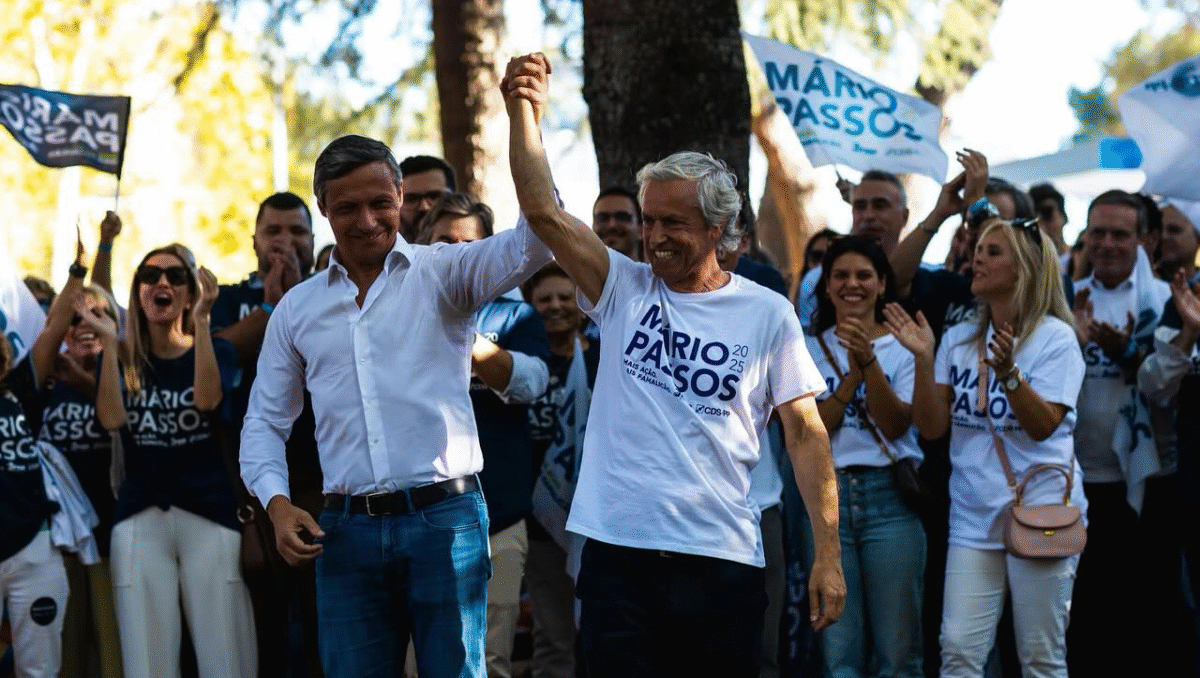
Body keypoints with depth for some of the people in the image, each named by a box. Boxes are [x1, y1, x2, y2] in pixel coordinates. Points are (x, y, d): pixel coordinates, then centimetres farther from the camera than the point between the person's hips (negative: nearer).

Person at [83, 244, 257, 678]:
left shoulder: (216, 350, 8)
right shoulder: (123, 359, 11)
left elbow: (207, 399, -13)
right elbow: (112, 418, -8)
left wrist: (201, 322, -18)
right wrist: (107, 340, -10)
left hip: (210, 514, -1)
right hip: (139, 518, 1)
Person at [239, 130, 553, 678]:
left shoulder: (443, 274, 1)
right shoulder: (297, 309, 13)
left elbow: (533, 241, -15)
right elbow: (265, 421, 19)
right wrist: (277, 503, 1)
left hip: (445, 518, -3)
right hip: (348, 530, 3)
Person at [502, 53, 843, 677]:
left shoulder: (768, 314, 3)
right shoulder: (623, 289, 7)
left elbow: (805, 434, 3)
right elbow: (542, 210, -4)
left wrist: (828, 556, -3)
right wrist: (523, 109, -15)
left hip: (721, 559, -1)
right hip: (617, 553, 1)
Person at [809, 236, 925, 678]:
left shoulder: (901, 347, 3)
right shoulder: (811, 350, 8)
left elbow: (895, 425, -7)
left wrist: (868, 359, -19)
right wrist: (852, 373, -13)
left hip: (889, 497, -1)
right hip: (828, 496, 1)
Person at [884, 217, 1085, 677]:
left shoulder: (1055, 338, -4)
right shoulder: (958, 340, 9)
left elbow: (1042, 426, -14)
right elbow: (932, 427, 3)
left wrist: (1007, 372, -28)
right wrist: (923, 359, -9)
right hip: (974, 517, 4)